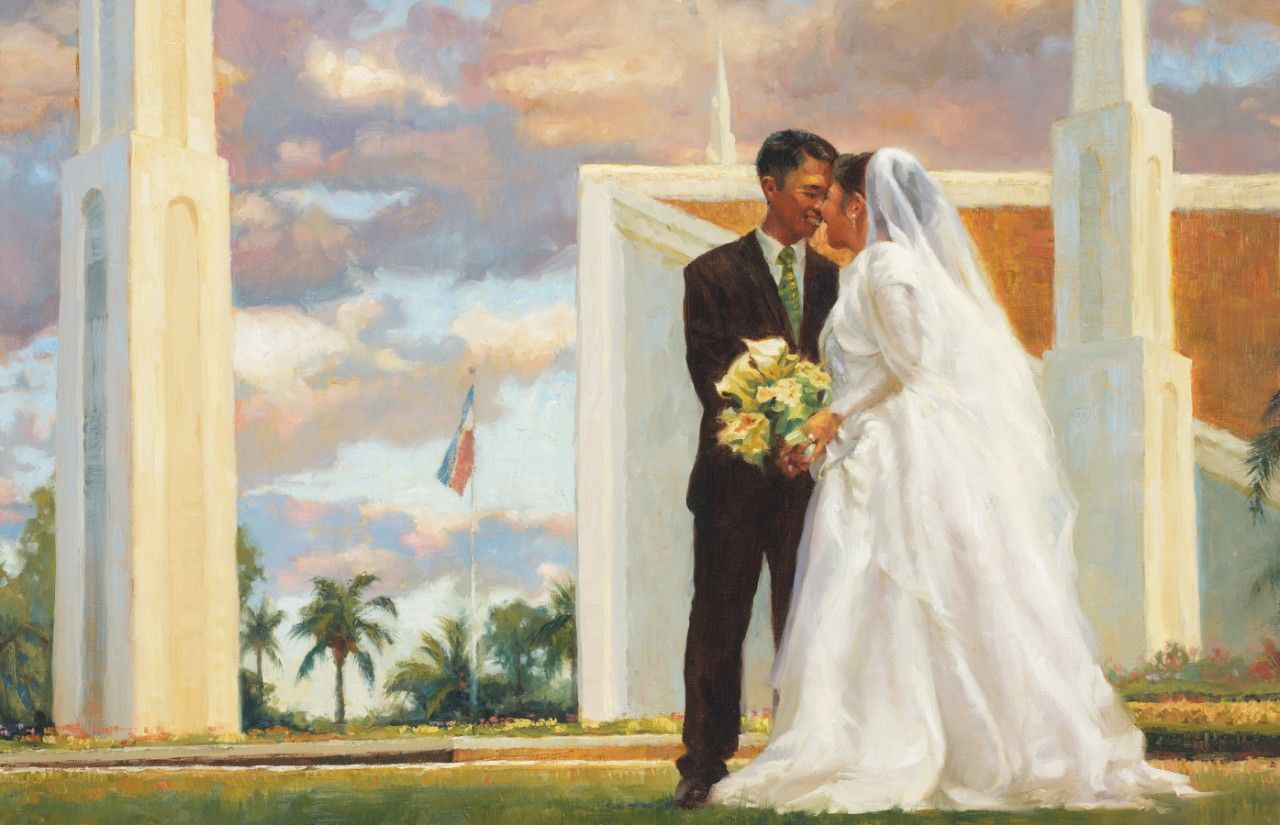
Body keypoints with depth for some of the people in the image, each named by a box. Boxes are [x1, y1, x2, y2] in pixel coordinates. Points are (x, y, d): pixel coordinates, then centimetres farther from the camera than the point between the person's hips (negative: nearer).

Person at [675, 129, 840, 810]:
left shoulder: (833, 279, 12)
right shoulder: (713, 274, 3)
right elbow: (709, 376, -5)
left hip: (810, 474, 2)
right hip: (735, 478, -2)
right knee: (719, 622, 2)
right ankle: (704, 764, 7)